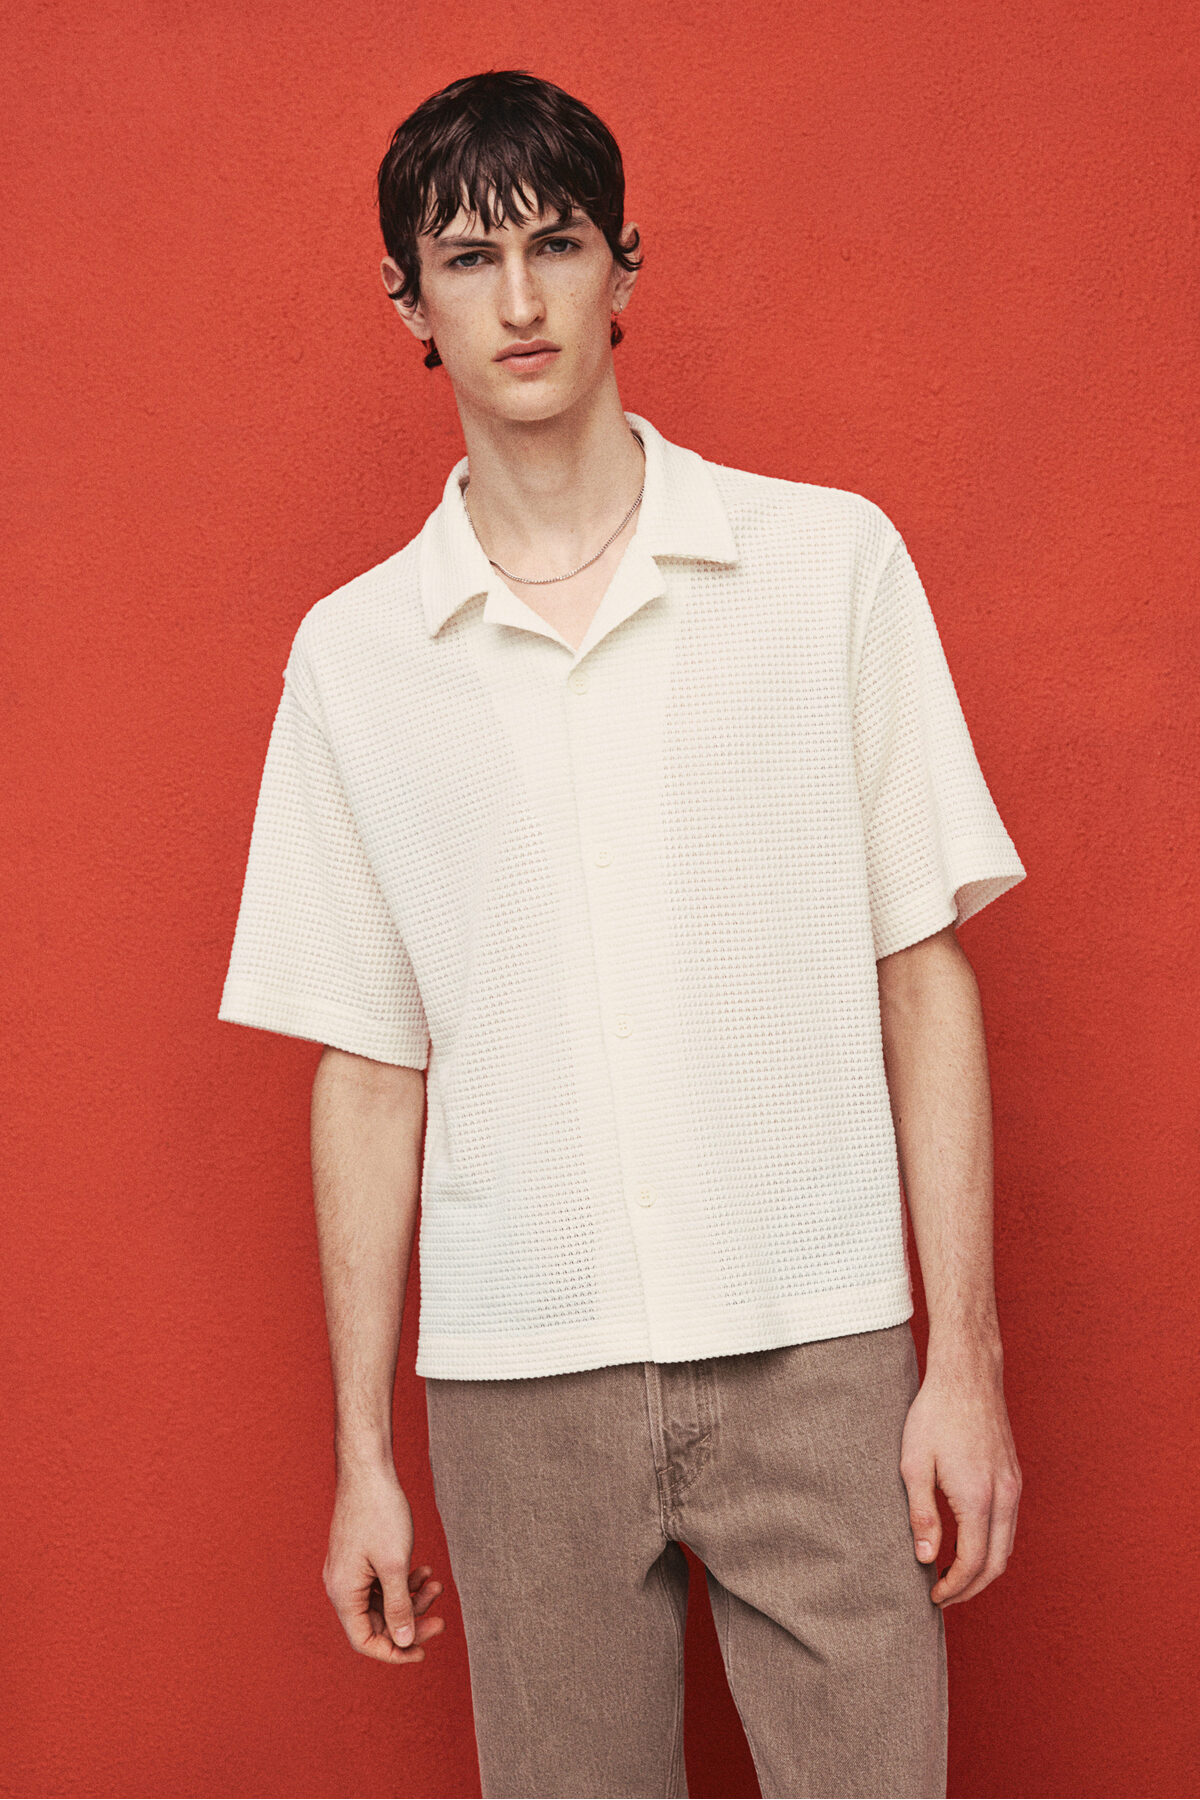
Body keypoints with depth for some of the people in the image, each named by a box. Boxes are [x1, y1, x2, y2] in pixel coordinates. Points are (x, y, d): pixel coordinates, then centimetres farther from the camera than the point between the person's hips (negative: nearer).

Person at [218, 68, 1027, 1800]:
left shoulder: (834, 562, 1)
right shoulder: (352, 653, 5)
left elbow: (926, 977, 1)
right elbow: (368, 1067, 7)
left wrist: (967, 1362, -3)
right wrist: (363, 1453, 8)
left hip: (817, 1349, -1)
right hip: (516, 1382, 2)